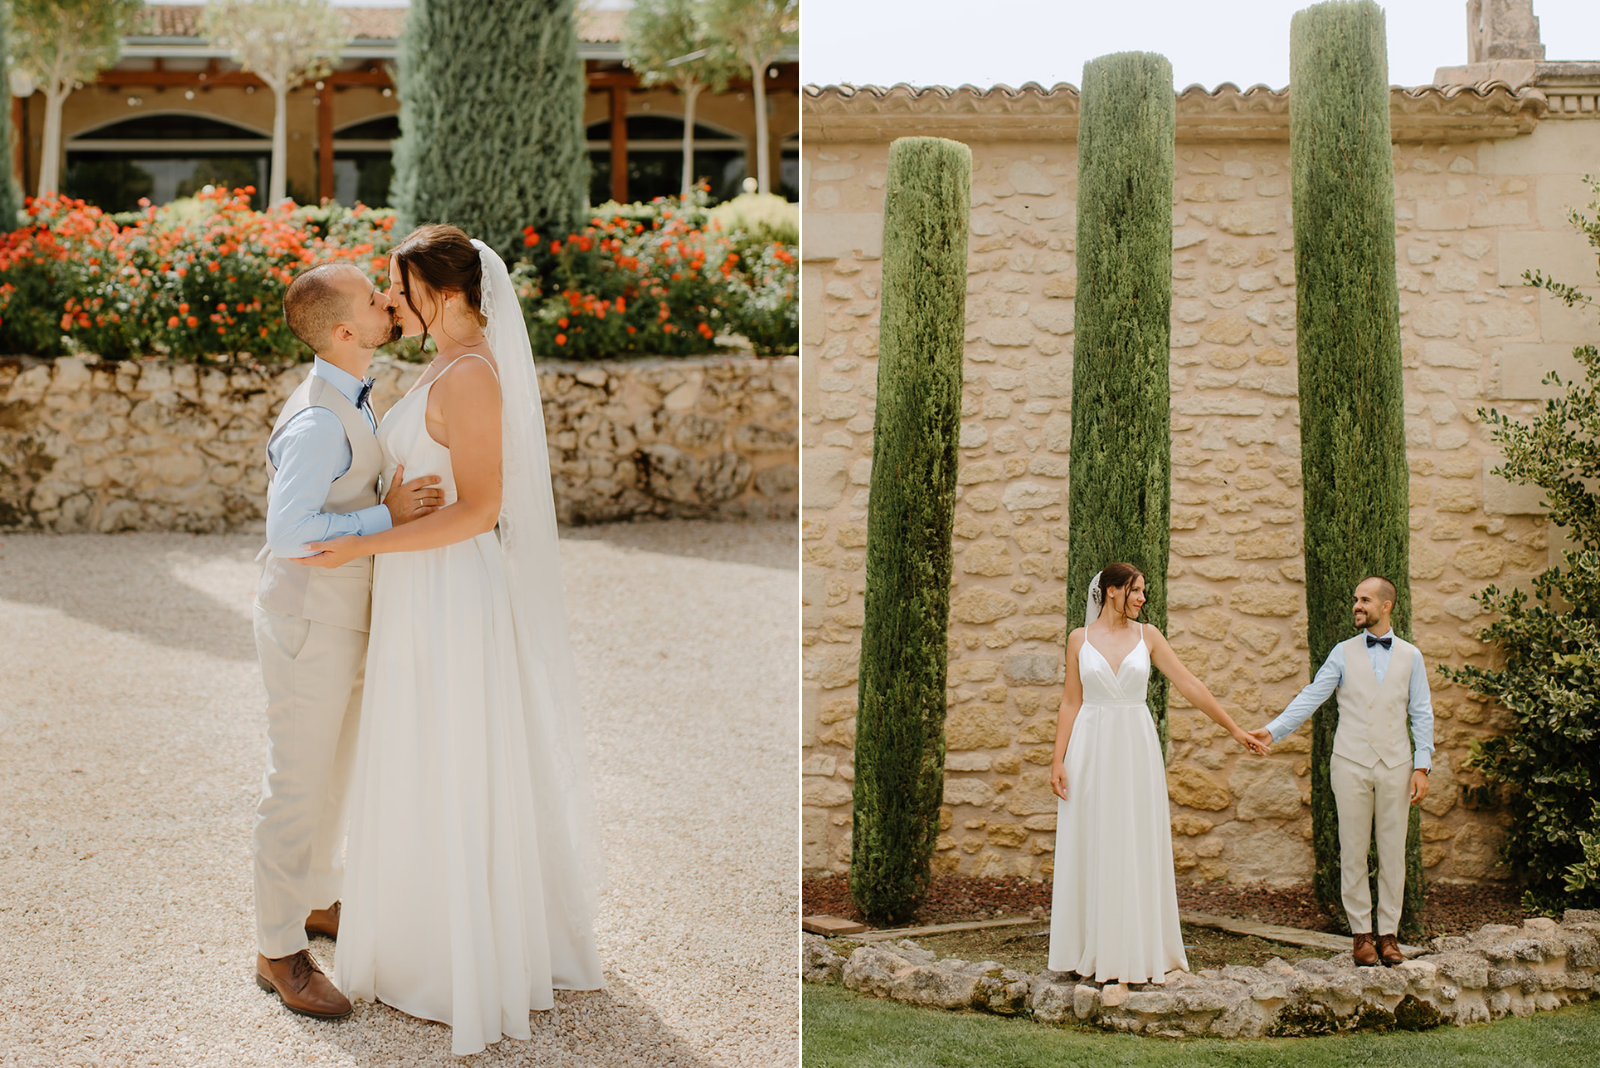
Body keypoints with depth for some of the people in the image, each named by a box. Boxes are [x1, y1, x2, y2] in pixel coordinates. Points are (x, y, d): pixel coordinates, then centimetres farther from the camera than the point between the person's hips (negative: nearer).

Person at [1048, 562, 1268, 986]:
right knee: (1092, 850, 2)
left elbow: (1190, 686, 5)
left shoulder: (1147, 636, 5)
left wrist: (1235, 729, 3)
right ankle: (1093, 954, 10)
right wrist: (1058, 760, -3)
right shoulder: (1080, 638, 3)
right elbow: (1071, 702, 4)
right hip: (1092, 748, -1)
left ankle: (1139, 953, 8)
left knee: (1139, 850, 1)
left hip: (1137, 748, 1)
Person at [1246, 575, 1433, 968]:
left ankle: (1389, 933, 11)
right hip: (1351, 763, -1)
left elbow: (1422, 714, 8)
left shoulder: (1410, 656, 8)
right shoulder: (1344, 653, 6)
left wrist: (1422, 767, 0)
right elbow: (1310, 698, 0)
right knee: (1353, 851, 1)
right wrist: (1272, 730, -11)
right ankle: (1361, 932, 8)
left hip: (1395, 765, 1)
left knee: (1392, 851, 3)